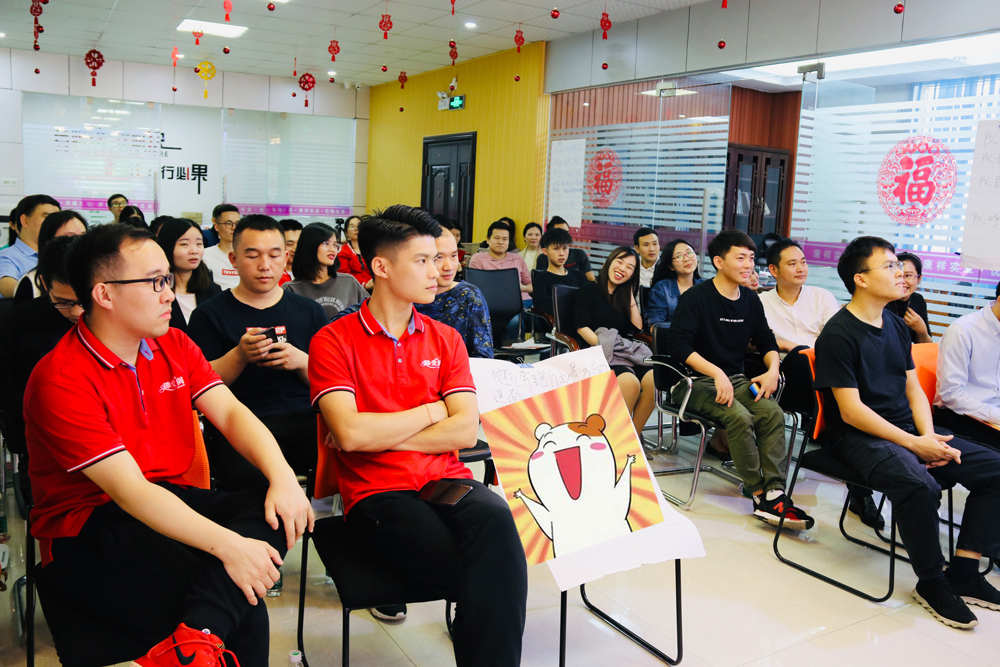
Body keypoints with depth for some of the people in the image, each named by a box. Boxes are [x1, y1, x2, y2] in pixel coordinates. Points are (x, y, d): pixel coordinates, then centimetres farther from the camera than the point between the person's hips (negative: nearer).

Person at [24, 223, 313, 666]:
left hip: (170, 501, 8)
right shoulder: (59, 381, -17)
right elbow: (129, 491, -25)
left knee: (279, 509, -23)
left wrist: (283, 476, -24)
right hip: (86, 537, -7)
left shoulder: (174, 346, 7)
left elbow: (230, 413, -4)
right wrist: (227, 545, -34)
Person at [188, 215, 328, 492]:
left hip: (303, 417, 3)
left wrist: (302, 362, -7)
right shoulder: (209, 315, 11)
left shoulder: (309, 311, 18)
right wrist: (239, 356, -12)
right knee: (251, 478, -36)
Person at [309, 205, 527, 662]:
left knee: (494, 518, -32)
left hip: (445, 481, 4)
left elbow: (465, 430, 3)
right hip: (376, 494, -3)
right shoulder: (333, 342, 3)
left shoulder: (445, 339, 15)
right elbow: (351, 433, -12)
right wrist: (430, 411, 0)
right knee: (495, 578, -28)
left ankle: (492, 656, -18)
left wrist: (380, 435, -5)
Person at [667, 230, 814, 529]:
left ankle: (775, 494, -25)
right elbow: (678, 345, -17)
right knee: (739, 416, -31)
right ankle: (760, 494, -20)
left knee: (773, 413, -22)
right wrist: (717, 373, -25)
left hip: (736, 379, 6)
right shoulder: (695, 298, -7)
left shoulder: (750, 300, 12)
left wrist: (773, 369, -2)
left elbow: (767, 342, 20)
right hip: (696, 381, -5)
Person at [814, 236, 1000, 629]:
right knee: (919, 485, -33)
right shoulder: (838, 335, -13)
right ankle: (931, 583, -10)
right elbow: (851, 411, -17)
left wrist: (930, 438, -6)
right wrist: (916, 445, -19)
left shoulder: (896, 326, 13)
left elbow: (914, 391, 13)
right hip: (858, 436, -8)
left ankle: (963, 571, 2)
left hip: (908, 429, 9)